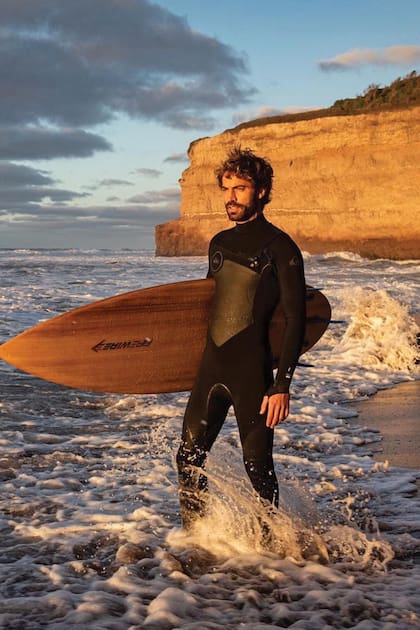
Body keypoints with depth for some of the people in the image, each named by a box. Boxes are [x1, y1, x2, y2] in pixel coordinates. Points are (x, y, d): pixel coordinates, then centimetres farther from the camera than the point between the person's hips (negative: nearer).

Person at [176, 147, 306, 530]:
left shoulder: (280, 248, -7)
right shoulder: (220, 243, 14)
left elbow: (295, 321, -11)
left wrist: (281, 386, -17)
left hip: (252, 372, -7)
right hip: (211, 368, 7)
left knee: (257, 464, -1)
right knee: (189, 458, 9)